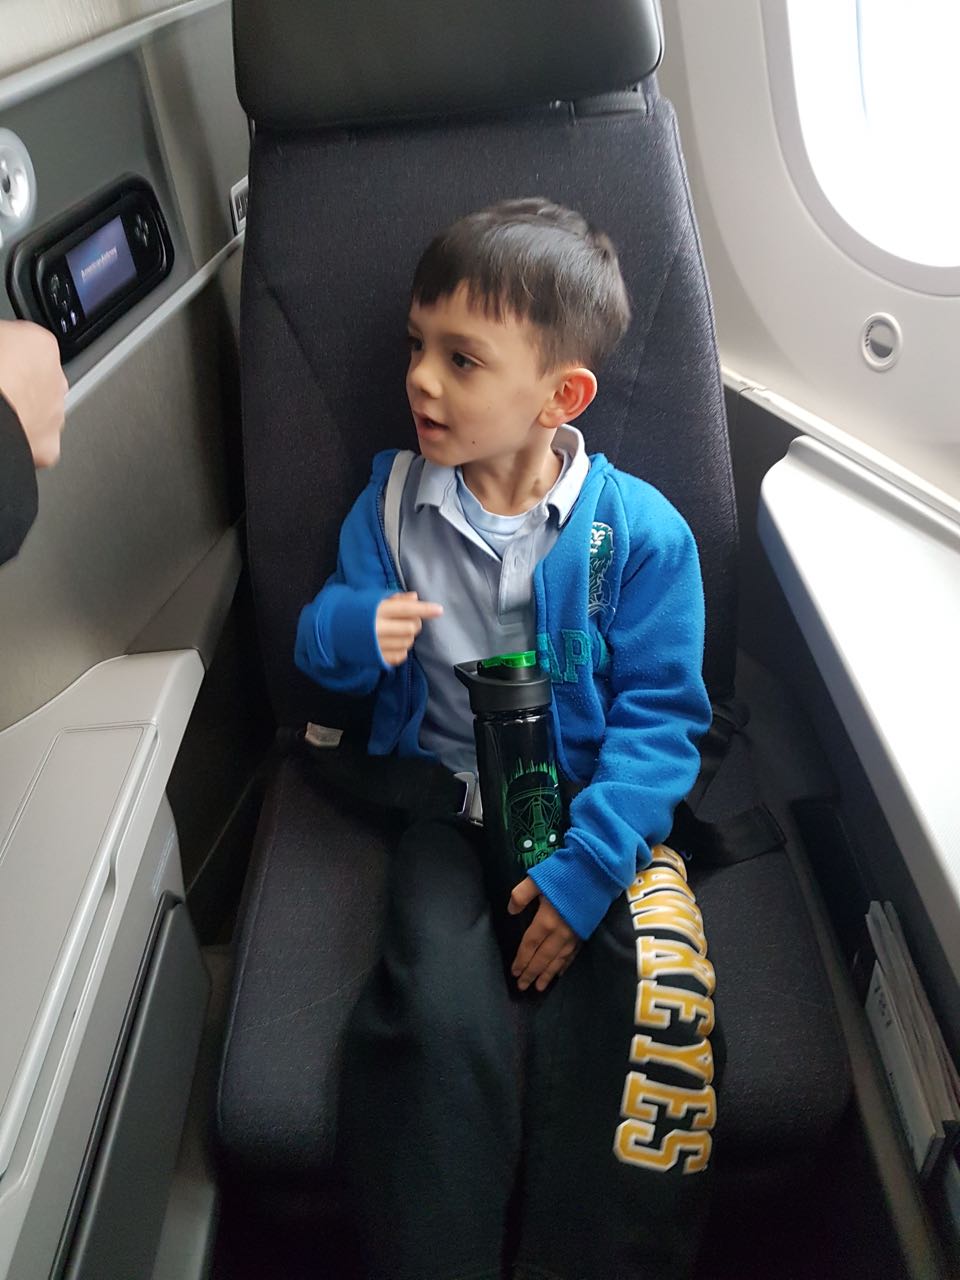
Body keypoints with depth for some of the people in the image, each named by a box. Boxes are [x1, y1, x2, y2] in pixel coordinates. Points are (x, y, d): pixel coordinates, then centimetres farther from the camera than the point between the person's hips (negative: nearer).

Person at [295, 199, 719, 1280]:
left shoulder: (641, 532, -7)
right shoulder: (391, 504, 3)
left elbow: (660, 715, -7)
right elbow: (322, 642, 11)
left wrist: (586, 864, -19)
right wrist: (350, 631, -16)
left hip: (595, 807, -1)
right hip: (447, 803, 2)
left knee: (660, 1003, -24)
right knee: (444, 1014, -24)